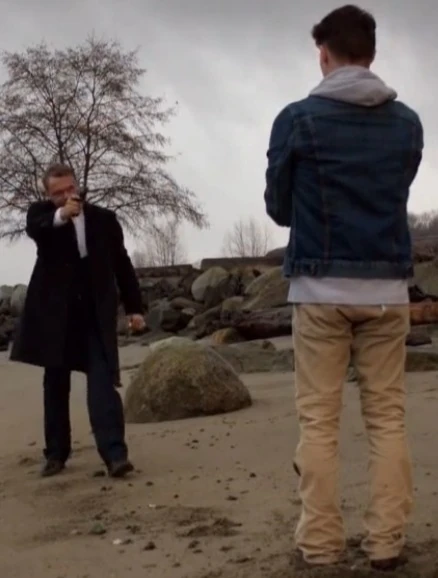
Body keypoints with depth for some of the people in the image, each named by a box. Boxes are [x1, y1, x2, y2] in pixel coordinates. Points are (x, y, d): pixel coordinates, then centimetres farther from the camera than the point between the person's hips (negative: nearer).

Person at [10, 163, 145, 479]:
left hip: (96, 311, 0)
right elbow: (35, 230, -21)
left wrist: (135, 307, 9)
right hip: (56, 311, 1)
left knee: (102, 381, -11)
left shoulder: (104, 218, 8)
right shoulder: (41, 212, 4)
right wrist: (60, 215, -42)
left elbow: (122, 264, 12)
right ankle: (56, 453, 19)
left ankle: (115, 453, -17)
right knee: (56, 382, 8)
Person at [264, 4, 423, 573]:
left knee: (319, 419, 3)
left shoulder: (297, 119, -3)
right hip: (387, 286, 3)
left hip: (320, 286, -2)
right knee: (387, 416, 7)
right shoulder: (408, 123, 6)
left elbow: (277, 206, 5)